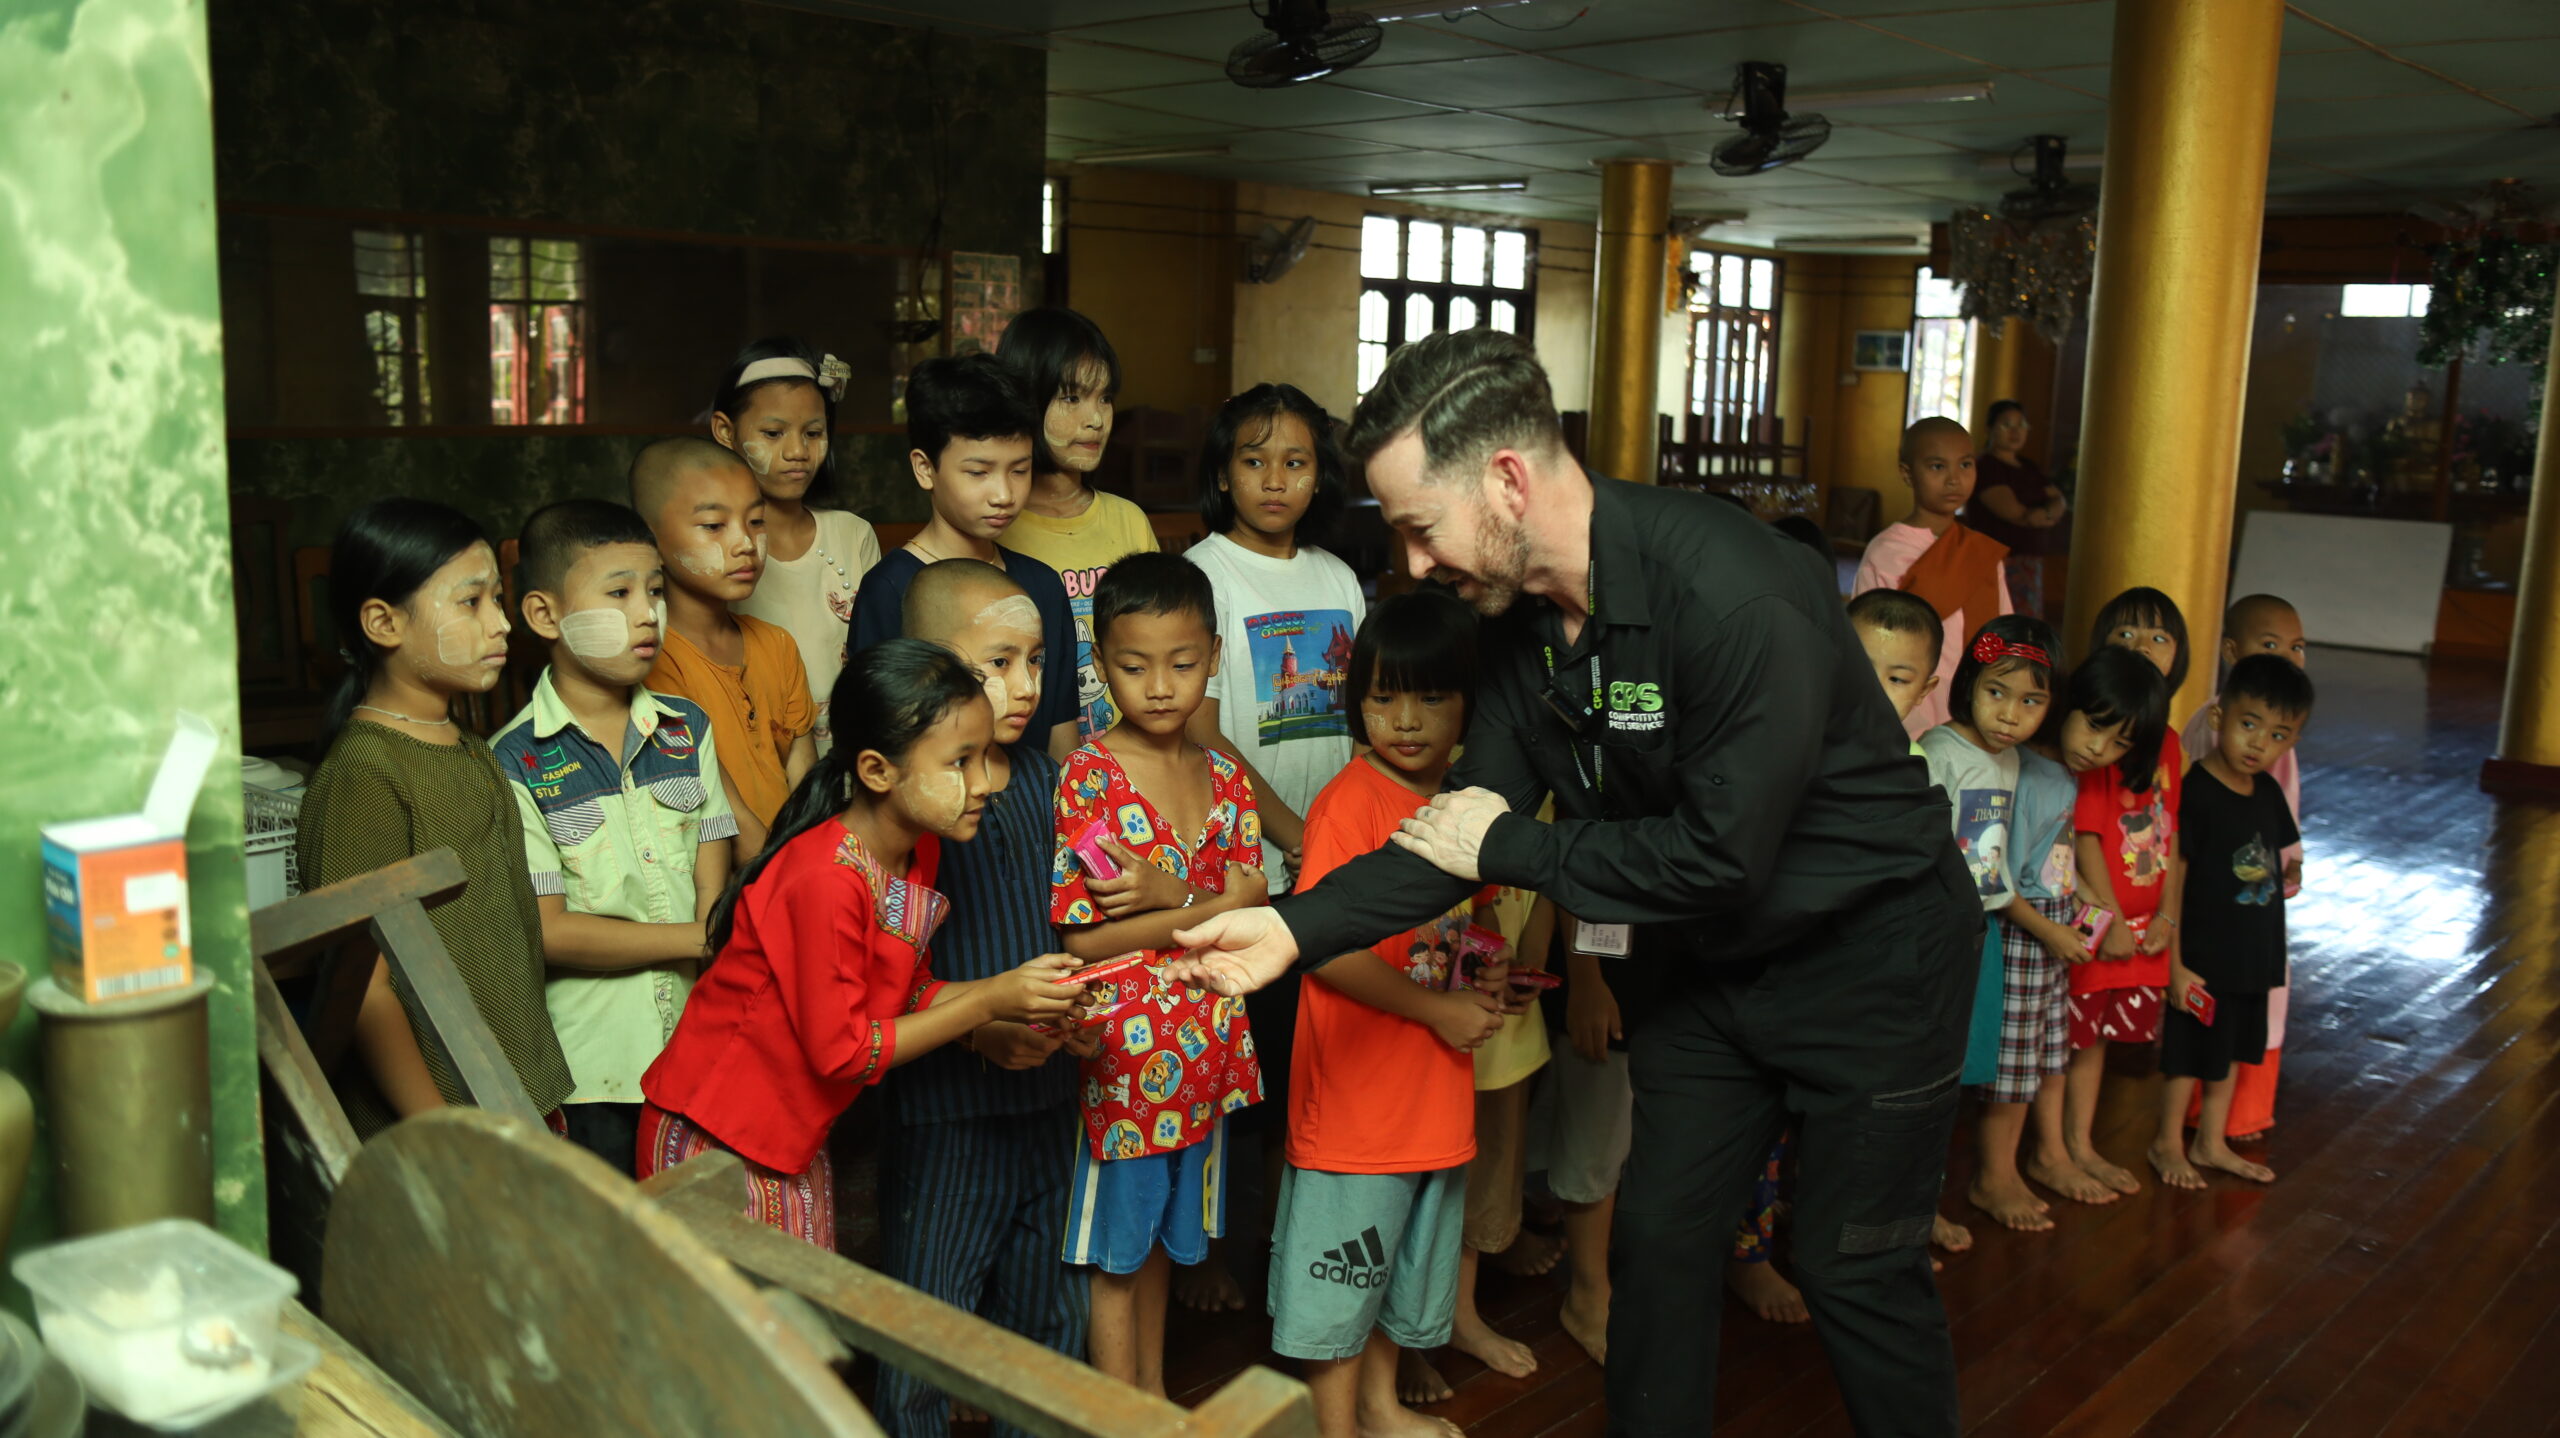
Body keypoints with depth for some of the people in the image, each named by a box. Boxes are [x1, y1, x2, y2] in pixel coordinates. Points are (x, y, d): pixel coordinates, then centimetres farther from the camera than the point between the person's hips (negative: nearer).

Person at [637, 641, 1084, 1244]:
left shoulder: (917, 850, -1)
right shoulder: (825, 879, -29)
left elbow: (906, 993, 4)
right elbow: (841, 1050, -24)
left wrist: (1015, 992, -11)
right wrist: (987, 1002, -23)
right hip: (717, 1143, -8)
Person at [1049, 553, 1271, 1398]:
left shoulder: (1224, 777, 3)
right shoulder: (1089, 775, -13)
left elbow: (1253, 910, -2)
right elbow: (1083, 937, -17)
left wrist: (1166, 892, -20)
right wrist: (1211, 904, -17)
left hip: (1205, 1048, 5)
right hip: (1121, 1047, -5)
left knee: (1163, 1236, 21)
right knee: (1115, 1251, 9)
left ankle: (1155, 1392, 37)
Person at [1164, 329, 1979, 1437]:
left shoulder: (1732, 595, -31)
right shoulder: (1521, 613, -7)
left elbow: (1721, 856, -30)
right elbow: (1472, 825, -4)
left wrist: (1511, 846, -19)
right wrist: (1297, 927, -15)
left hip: (1867, 954, -6)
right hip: (1699, 960, 7)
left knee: (1857, 1269, 6)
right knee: (1659, 1237, 12)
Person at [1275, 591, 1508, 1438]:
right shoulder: (1349, 803, -17)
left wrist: (1485, 976, 3)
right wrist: (1439, 1010, -19)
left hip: (1436, 1090, 8)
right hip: (1356, 1086, -8)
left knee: (1409, 1261, 23)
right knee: (1340, 1269, 6)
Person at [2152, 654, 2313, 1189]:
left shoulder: (2268, 793, 3)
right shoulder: (2195, 793, -20)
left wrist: (2288, 875, 0)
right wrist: (2175, 963, -20)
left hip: (2254, 956, 7)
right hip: (2203, 958, -7)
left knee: (2231, 1053, 20)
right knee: (2188, 1058, 7)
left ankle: (2211, 1143, 36)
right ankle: (2168, 1144, 26)